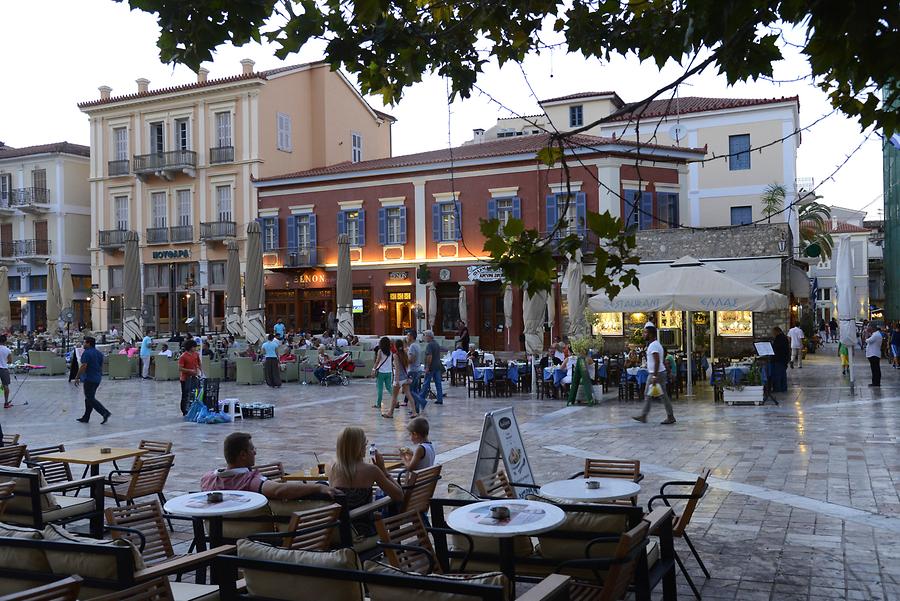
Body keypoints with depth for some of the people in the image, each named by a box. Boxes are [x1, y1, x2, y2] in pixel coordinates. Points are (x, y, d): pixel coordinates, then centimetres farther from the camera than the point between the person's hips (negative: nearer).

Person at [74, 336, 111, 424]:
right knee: (89, 398, 15)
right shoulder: (99, 353, 12)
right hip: (97, 379, 9)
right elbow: (101, 366, 16)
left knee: (90, 399, -6)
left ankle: (105, 412, -18)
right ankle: (86, 417, 19)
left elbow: (83, 366, -20)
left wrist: (77, 377, -14)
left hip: (89, 379, -9)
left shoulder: (86, 353, -14)